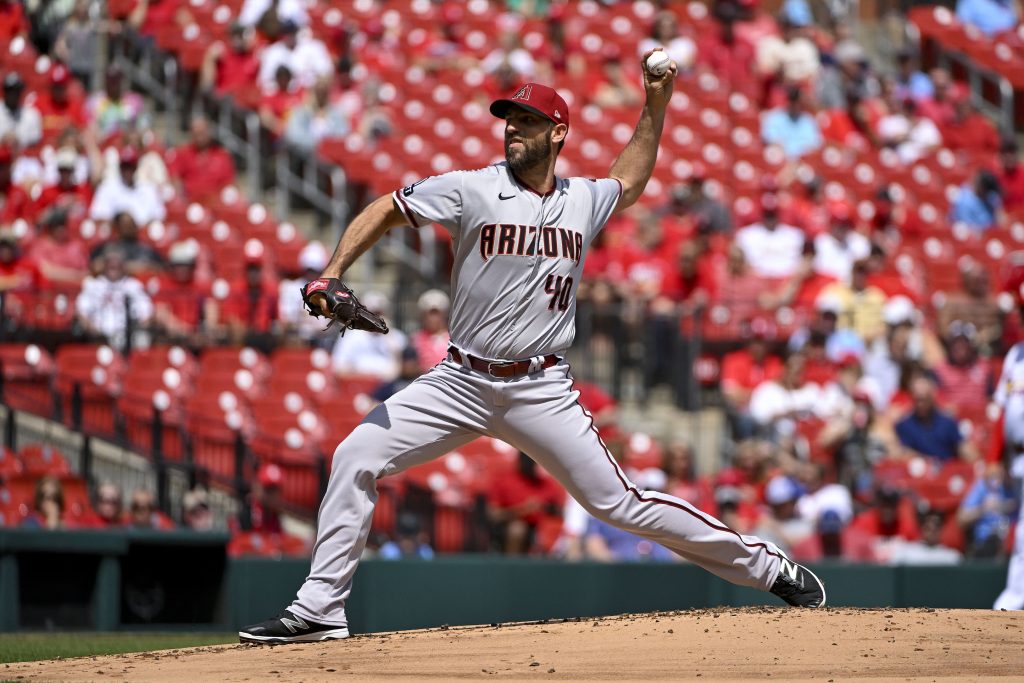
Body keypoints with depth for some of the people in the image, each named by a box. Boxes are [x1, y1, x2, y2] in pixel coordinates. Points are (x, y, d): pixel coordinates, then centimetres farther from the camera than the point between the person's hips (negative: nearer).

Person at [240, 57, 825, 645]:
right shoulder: (473, 190, -4)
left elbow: (629, 183, 29)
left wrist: (656, 106, 21)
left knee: (618, 502, -4)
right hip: (461, 383, 0)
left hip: (541, 392, 0)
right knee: (356, 457, -13)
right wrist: (332, 274, -14)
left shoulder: (585, 201, 5)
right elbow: (386, 211, 1)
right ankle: (319, 611, -7)